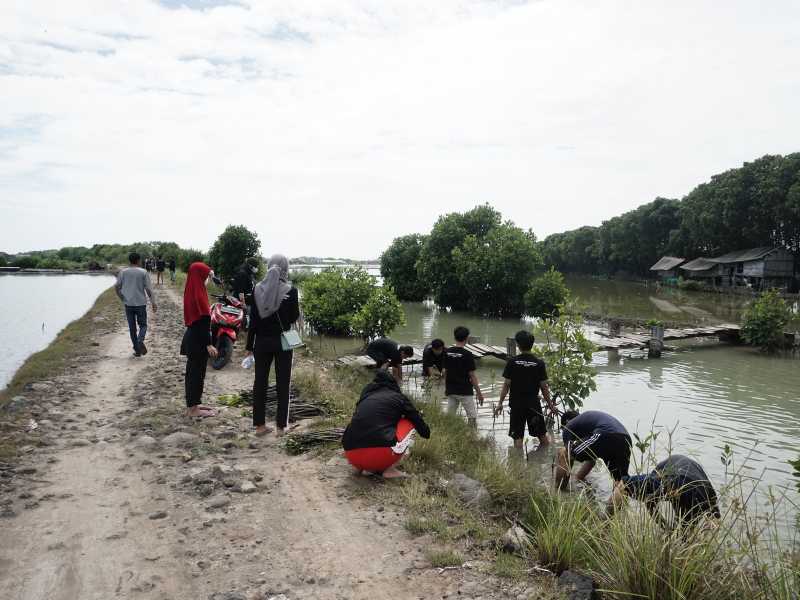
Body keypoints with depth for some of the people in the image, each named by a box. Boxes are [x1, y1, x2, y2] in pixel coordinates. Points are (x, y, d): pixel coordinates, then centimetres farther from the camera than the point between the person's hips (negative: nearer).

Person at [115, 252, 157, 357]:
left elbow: (117, 287, 3)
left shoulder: (123, 272, 2)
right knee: (143, 325, 9)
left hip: (128, 304, 2)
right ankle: (140, 341, -19)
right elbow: (148, 289, -7)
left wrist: (122, 299, 16)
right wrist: (153, 302, -2)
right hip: (141, 304, -2)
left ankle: (137, 349, 10)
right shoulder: (143, 272, -4)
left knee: (132, 327, 9)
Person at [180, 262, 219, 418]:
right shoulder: (198, 295, -21)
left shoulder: (192, 291, 6)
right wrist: (209, 344, -22)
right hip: (198, 340, -10)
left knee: (193, 372, 17)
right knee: (197, 373, 1)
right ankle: (193, 409, 10)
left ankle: (193, 404, 29)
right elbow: (203, 321, -23)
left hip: (192, 337, 10)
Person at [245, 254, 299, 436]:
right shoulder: (291, 291, -11)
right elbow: (294, 317, -3)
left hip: (262, 341, 3)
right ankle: (281, 425, 11)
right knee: (283, 384, 7)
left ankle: (259, 425, 15)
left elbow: (253, 319, 0)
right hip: (282, 342, -2)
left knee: (260, 382, 10)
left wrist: (249, 345, 6)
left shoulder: (258, 289, -2)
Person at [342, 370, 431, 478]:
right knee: (410, 423, 19)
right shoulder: (398, 397, 14)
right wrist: (426, 433, 50)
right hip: (380, 455, -5)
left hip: (352, 456, 6)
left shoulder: (366, 396, 25)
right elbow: (418, 420, 25)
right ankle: (390, 469, 9)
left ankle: (361, 466, 13)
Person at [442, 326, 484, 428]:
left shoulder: (447, 352, 0)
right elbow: (472, 375, -13)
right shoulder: (467, 354, -15)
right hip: (465, 392, -5)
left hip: (451, 391, 5)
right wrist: (479, 393, -5)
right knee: (472, 417, 5)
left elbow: (445, 372, 6)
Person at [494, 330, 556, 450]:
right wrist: (550, 404, 10)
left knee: (517, 437, 4)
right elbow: (544, 386, -2)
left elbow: (506, 384, -6)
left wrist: (500, 403, 4)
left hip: (516, 404, -1)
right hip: (534, 404, 1)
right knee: (542, 434, 15)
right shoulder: (539, 363, -5)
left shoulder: (512, 362, -8)